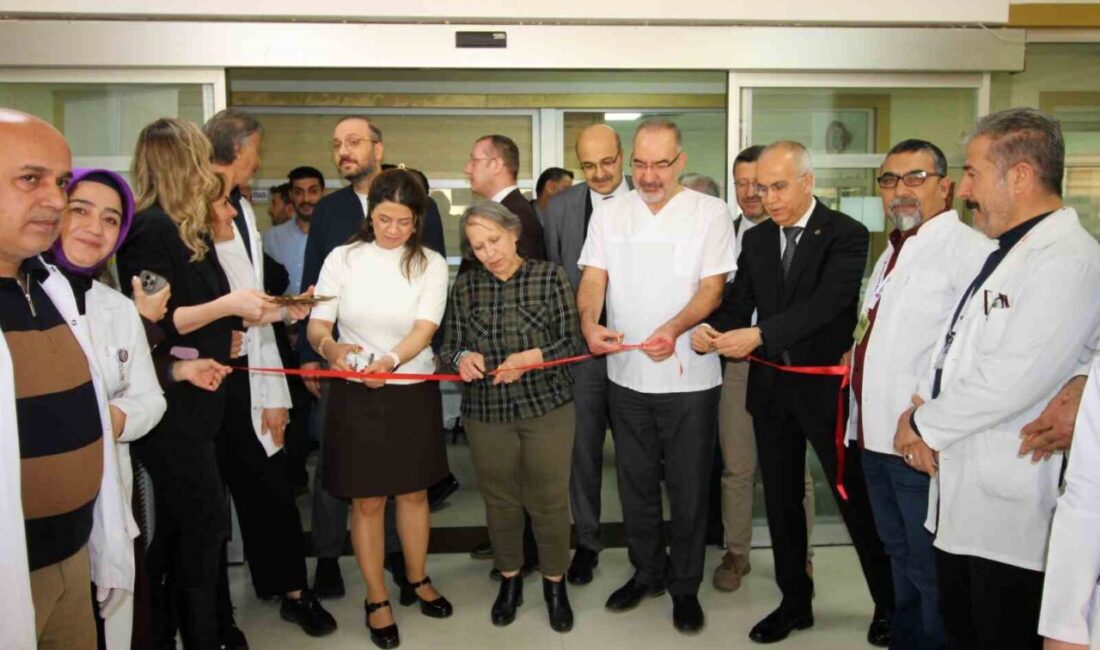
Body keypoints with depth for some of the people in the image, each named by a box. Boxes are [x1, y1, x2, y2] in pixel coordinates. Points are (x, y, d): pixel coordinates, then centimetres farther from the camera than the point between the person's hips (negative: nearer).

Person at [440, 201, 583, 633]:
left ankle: (554, 582, 31)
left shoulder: (550, 277, -5)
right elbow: (449, 345, 4)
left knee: (549, 500, 9)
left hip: (547, 407, -2)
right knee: (499, 500, 16)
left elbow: (572, 343, -7)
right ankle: (509, 579, 38)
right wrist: (462, 358, -19)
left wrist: (531, 358, -23)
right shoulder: (465, 285, 2)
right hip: (486, 412, 2)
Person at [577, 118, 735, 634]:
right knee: (635, 482, 16)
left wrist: (674, 327, -28)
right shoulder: (609, 215, 5)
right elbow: (592, 278, -1)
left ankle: (685, 584, 28)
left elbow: (712, 288, -10)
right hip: (627, 375, 3)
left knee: (688, 486, 8)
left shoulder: (710, 213, -4)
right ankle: (647, 572, 36)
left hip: (690, 377, -3)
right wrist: (589, 323, -23)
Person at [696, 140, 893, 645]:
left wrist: (758, 334, -34)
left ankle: (889, 604, 29)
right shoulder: (756, 239, 7)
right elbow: (737, 301, 3)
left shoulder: (846, 234, -11)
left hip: (826, 386, -5)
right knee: (781, 501, 15)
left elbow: (827, 303, -24)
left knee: (856, 498, 8)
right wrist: (711, 330, -19)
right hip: (771, 387, 6)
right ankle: (795, 601, 33)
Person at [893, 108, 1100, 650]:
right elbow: (952, 347, 15)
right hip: (961, 501, 9)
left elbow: (1007, 382, -25)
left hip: (1012, 512, -9)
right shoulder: (1003, 253, 14)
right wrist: (921, 410, -3)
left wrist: (923, 423, -11)